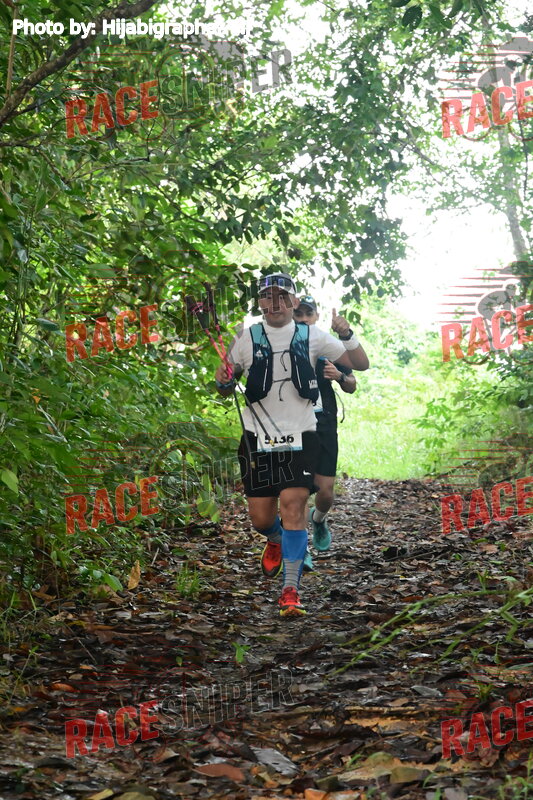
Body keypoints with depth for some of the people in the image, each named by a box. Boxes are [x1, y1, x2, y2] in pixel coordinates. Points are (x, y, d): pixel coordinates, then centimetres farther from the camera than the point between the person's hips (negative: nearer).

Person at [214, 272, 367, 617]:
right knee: (261, 516, 2)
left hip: (300, 436, -1)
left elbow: (359, 364, 7)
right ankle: (276, 540, 40)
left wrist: (348, 336, -11)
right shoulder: (247, 338, 4)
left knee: (294, 505, -15)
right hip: (258, 438, 1)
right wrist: (224, 382, -13)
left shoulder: (312, 336, 3)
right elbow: (227, 389, 11)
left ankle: (291, 590, -9)